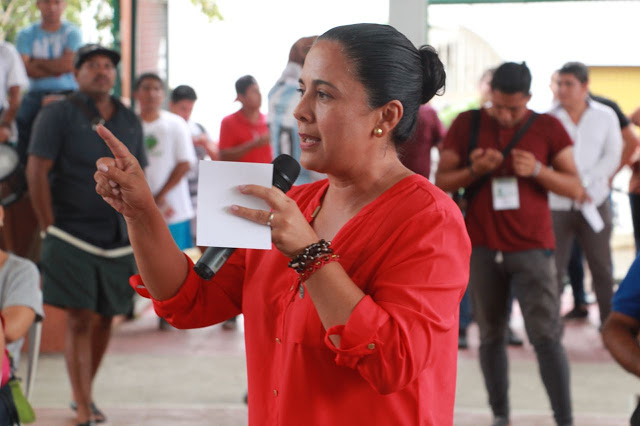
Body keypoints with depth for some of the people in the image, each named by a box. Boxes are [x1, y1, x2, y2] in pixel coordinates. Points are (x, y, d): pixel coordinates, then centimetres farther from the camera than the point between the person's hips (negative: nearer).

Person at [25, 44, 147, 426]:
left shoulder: (130, 121, 12)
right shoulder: (58, 115, -3)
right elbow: (37, 171, -7)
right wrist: (50, 229, -10)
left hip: (118, 240, 5)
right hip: (73, 237, -5)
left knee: (105, 319, 11)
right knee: (80, 320, -7)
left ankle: (85, 393, 28)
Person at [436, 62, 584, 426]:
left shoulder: (548, 128, 2)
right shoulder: (467, 125, 4)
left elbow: (575, 188, 2)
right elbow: (441, 183, 4)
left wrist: (538, 170, -15)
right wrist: (474, 170, -15)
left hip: (532, 248, -2)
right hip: (483, 248, 2)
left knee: (546, 336, -8)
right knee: (491, 336, 7)